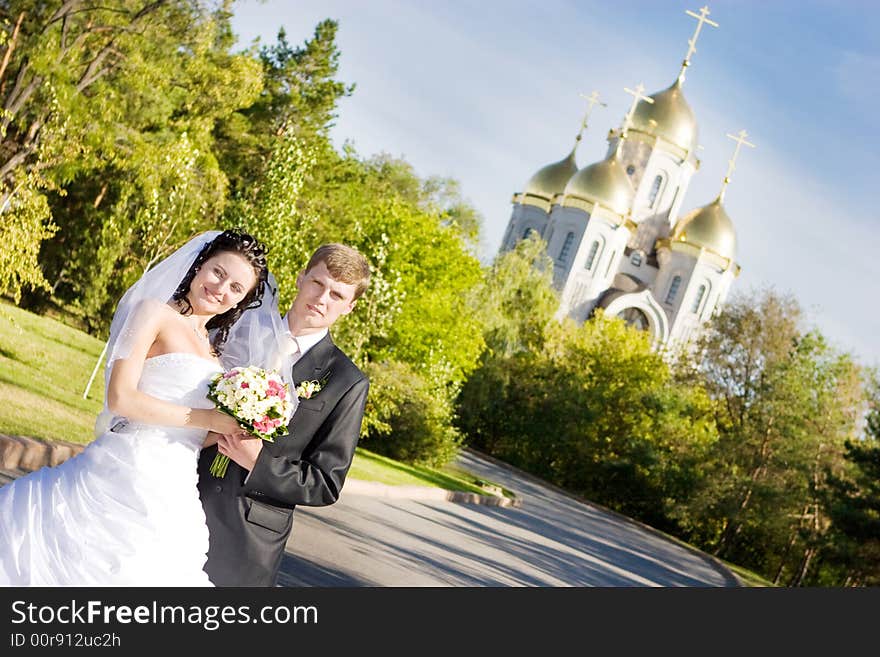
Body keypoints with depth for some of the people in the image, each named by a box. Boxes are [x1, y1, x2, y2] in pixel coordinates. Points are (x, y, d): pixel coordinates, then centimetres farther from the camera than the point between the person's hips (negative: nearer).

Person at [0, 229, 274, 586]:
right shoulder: (154, 311, 1)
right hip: (127, 474, -6)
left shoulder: (213, 350, 21)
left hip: (174, 500, 6)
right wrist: (207, 419, -10)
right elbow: (120, 397, -12)